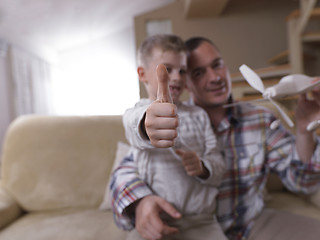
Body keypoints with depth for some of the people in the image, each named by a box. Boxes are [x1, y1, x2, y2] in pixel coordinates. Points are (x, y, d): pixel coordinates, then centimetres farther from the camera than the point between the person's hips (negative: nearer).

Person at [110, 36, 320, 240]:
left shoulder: (261, 120, -5)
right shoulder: (172, 126, -15)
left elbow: (301, 181, -6)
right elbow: (126, 172, -22)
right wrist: (140, 201, -45)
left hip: (254, 222, 3)